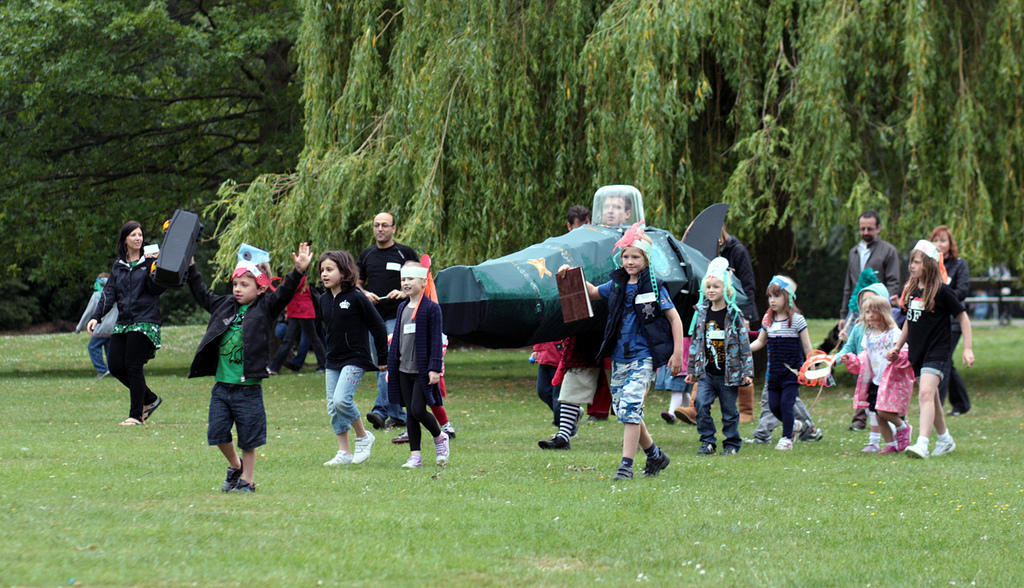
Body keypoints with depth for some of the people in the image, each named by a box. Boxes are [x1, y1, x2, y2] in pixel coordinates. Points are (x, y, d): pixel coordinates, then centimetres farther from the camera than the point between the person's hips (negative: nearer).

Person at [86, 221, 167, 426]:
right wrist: (96, 317, 2)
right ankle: (149, 399, 18)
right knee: (115, 366, 0)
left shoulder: (149, 261, 0)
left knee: (133, 366, -10)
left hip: (144, 321, -6)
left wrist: (153, 267, -21)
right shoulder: (118, 266, 15)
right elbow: (109, 293, 13)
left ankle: (136, 415, -2)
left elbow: (158, 289, -10)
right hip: (123, 322, 6)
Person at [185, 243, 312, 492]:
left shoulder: (264, 309, -3)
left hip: (248, 387, -5)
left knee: (248, 437, 4)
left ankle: (248, 479, 18)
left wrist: (298, 271, -30)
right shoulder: (224, 305, 11)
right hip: (222, 385, 5)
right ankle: (234, 465, 31)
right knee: (217, 432, 6)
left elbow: (284, 293, -16)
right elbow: (201, 294, 24)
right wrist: (190, 267, 24)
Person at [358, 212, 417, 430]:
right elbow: (357, 284, 19)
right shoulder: (367, 255, 14)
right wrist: (365, 294, -3)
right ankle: (397, 416, 13)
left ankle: (381, 410, -25)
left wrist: (403, 293, -15)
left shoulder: (405, 253, 1)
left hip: (397, 316, -5)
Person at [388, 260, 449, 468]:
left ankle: (439, 437, 15)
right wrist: (390, 366, 16)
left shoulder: (431, 308, -7)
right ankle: (415, 455, 9)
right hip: (404, 370, 6)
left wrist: (435, 368, -14)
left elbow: (436, 340, -9)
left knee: (418, 410, -12)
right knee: (410, 413, 6)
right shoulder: (402, 308, 12)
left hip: (423, 371, -6)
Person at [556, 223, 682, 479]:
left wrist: (677, 353, -9)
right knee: (621, 408, 9)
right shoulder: (617, 285, 9)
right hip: (620, 356, 6)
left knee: (630, 406, -17)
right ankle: (655, 455, 26)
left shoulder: (654, 287, -5)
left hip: (644, 356, -6)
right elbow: (593, 292, 25)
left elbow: (674, 318, -3)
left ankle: (626, 464, -15)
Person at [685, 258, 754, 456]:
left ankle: (732, 444, 18)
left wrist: (747, 371, -5)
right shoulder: (701, 313, 6)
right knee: (701, 404, -10)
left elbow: (744, 344, -2)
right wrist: (691, 370, 14)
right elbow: (695, 343, 14)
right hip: (707, 372, 3)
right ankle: (707, 442, 2)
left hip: (728, 372, -3)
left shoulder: (734, 315, -5)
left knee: (729, 410, 4)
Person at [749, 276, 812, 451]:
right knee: (774, 406, 6)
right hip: (774, 371, 5)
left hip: (792, 371, -5)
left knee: (786, 402, -10)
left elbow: (807, 347, -3)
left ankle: (787, 439, 1)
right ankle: (793, 425, 32)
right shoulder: (768, 320, 6)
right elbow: (760, 342, 17)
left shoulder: (797, 320, -8)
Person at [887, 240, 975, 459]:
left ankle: (922, 444, -31)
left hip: (937, 351, -7)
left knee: (926, 394, -22)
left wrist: (968, 349, -11)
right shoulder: (911, 289, 8)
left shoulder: (942, 291, -11)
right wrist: (897, 347, 20)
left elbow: (963, 318, -6)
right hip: (917, 351, 7)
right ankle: (945, 439, 32)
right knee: (931, 399, 16)